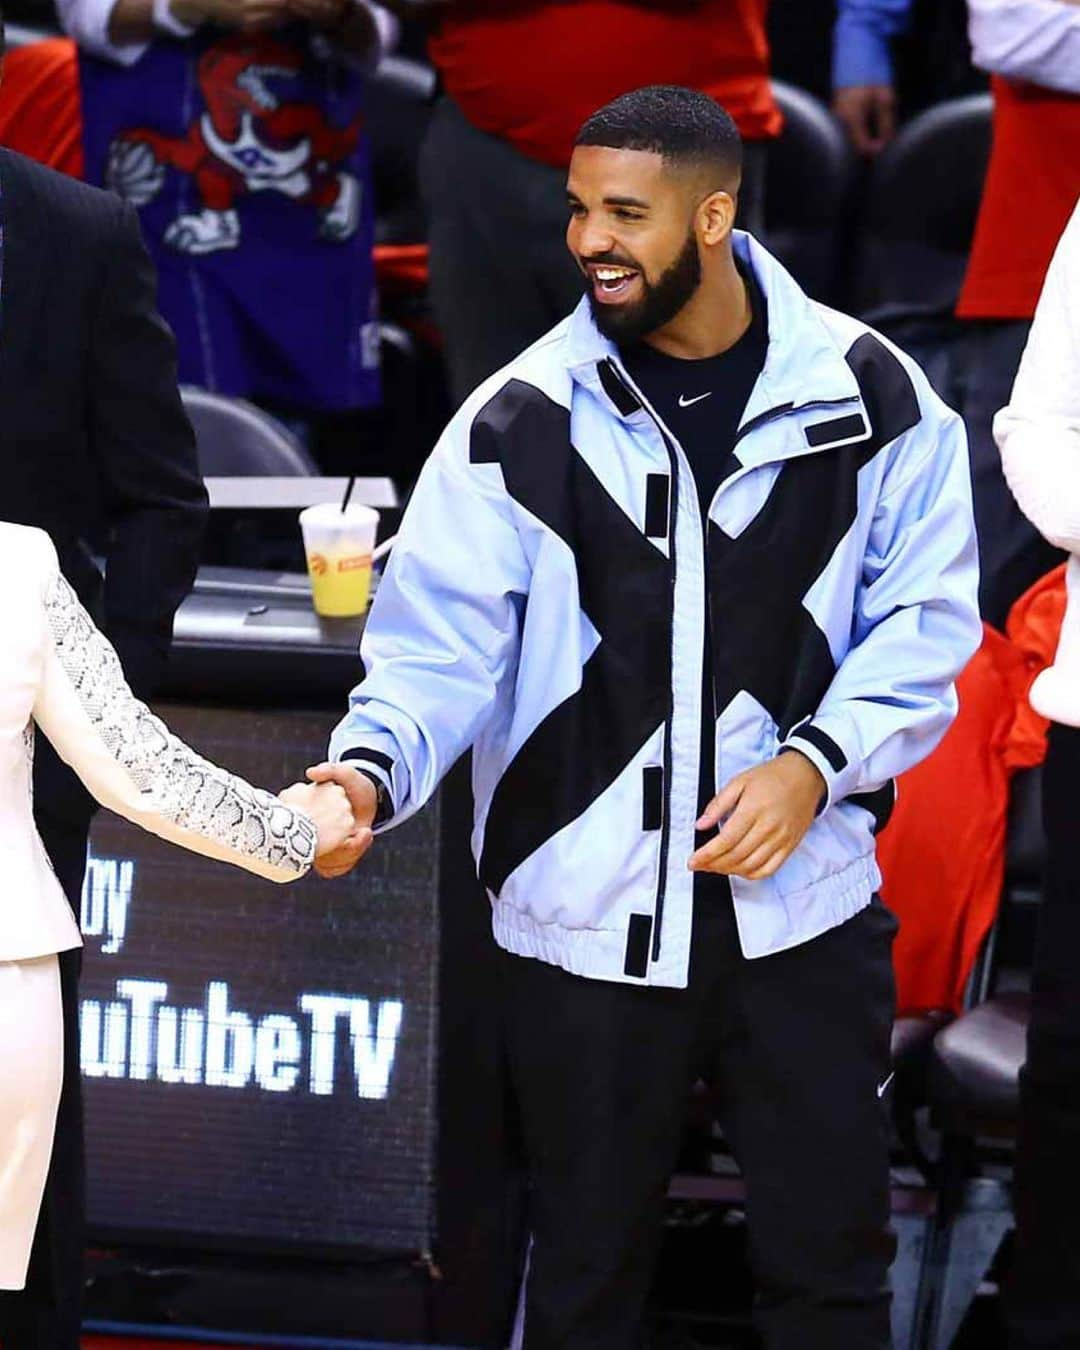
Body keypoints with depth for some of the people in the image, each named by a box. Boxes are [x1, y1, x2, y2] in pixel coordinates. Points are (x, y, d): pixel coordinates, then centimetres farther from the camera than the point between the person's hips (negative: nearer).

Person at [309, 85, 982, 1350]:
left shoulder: (866, 393, -3)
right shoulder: (524, 419, -6)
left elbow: (926, 616, 1)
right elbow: (440, 638, -9)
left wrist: (817, 761, -14)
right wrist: (371, 770, -28)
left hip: (803, 905, 0)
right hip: (587, 916, 0)